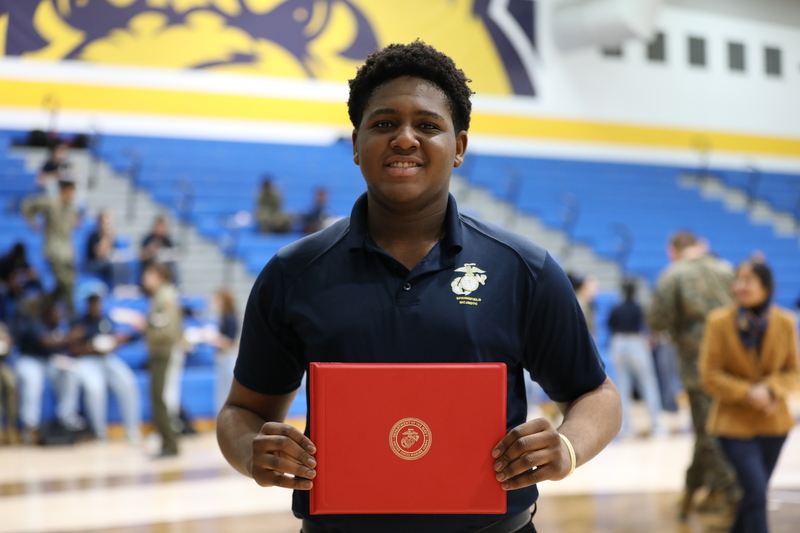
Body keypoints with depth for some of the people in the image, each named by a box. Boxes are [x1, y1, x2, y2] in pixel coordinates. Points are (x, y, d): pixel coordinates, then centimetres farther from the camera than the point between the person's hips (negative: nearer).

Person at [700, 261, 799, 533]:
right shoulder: (719, 322, -11)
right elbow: (710, 375, -9)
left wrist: (770, 389, -18)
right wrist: (747, 393, -22)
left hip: (773, 420, 3)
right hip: (734, 421, -3)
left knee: (755, 492, 13)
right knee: (757, 491, -14)